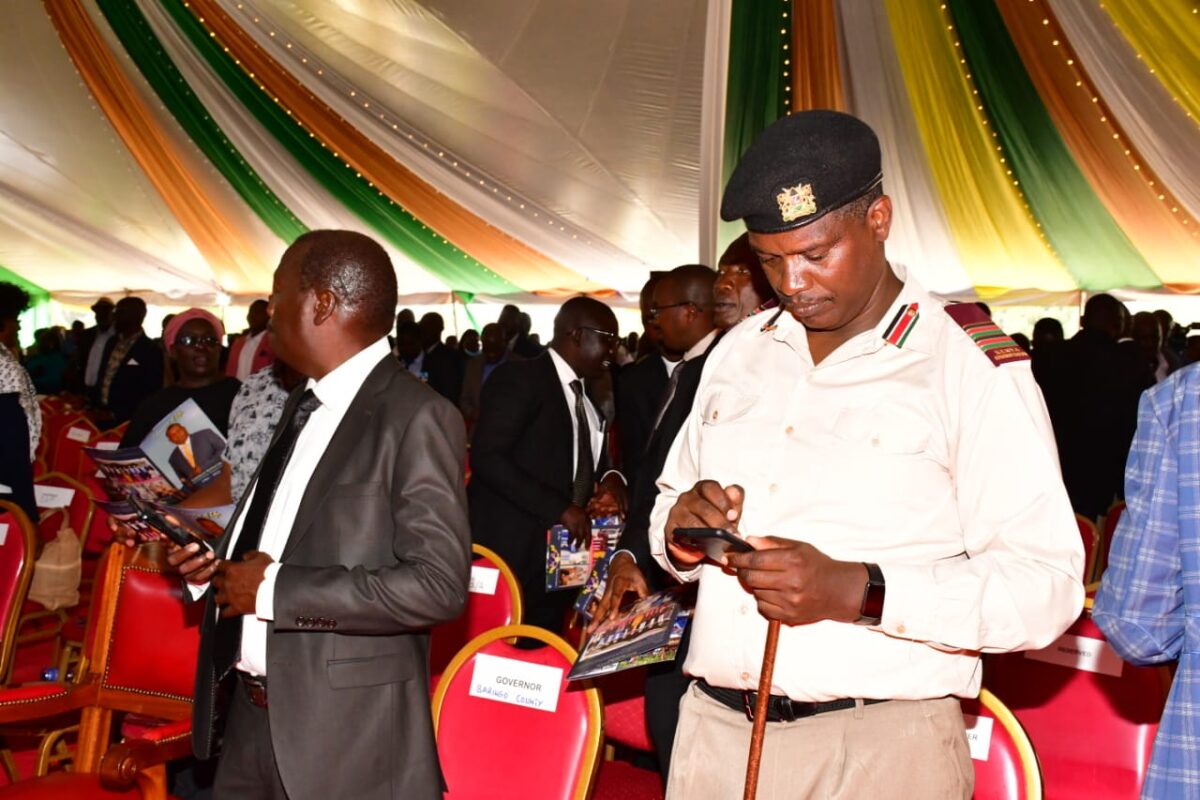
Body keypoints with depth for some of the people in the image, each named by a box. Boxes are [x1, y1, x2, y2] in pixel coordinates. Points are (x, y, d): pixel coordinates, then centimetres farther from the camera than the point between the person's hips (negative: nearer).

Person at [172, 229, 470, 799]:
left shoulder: (417, 417, -15)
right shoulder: (304, 405, 11)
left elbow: (437, 586, -22)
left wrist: (274, 588, -19)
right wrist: (214, 563, 2)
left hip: (348, 731, -7)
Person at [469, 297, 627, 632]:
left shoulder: (586, 393, 15)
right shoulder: (518, 378, -11)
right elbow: (486, 457, -20)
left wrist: (611, 476, 0)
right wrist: (559, 508, -23)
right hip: (512, 554, -8)